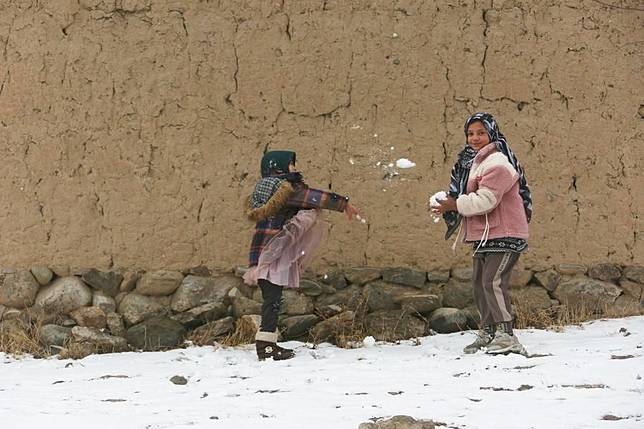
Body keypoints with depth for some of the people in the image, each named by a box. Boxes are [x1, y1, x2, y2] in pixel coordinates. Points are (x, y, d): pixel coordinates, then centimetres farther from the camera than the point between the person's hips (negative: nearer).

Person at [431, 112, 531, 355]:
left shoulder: (497, 163, -16)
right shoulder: (473, 162, 16)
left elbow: (485, 200, -23)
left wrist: (455, 205, -13)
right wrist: (449, 206, 2)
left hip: (504, 234, -10)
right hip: (484, 235, 11)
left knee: (493, 281, -18)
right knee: (479, 283, 15)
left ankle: (506, 335, -17)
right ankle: (487, 333, 27)